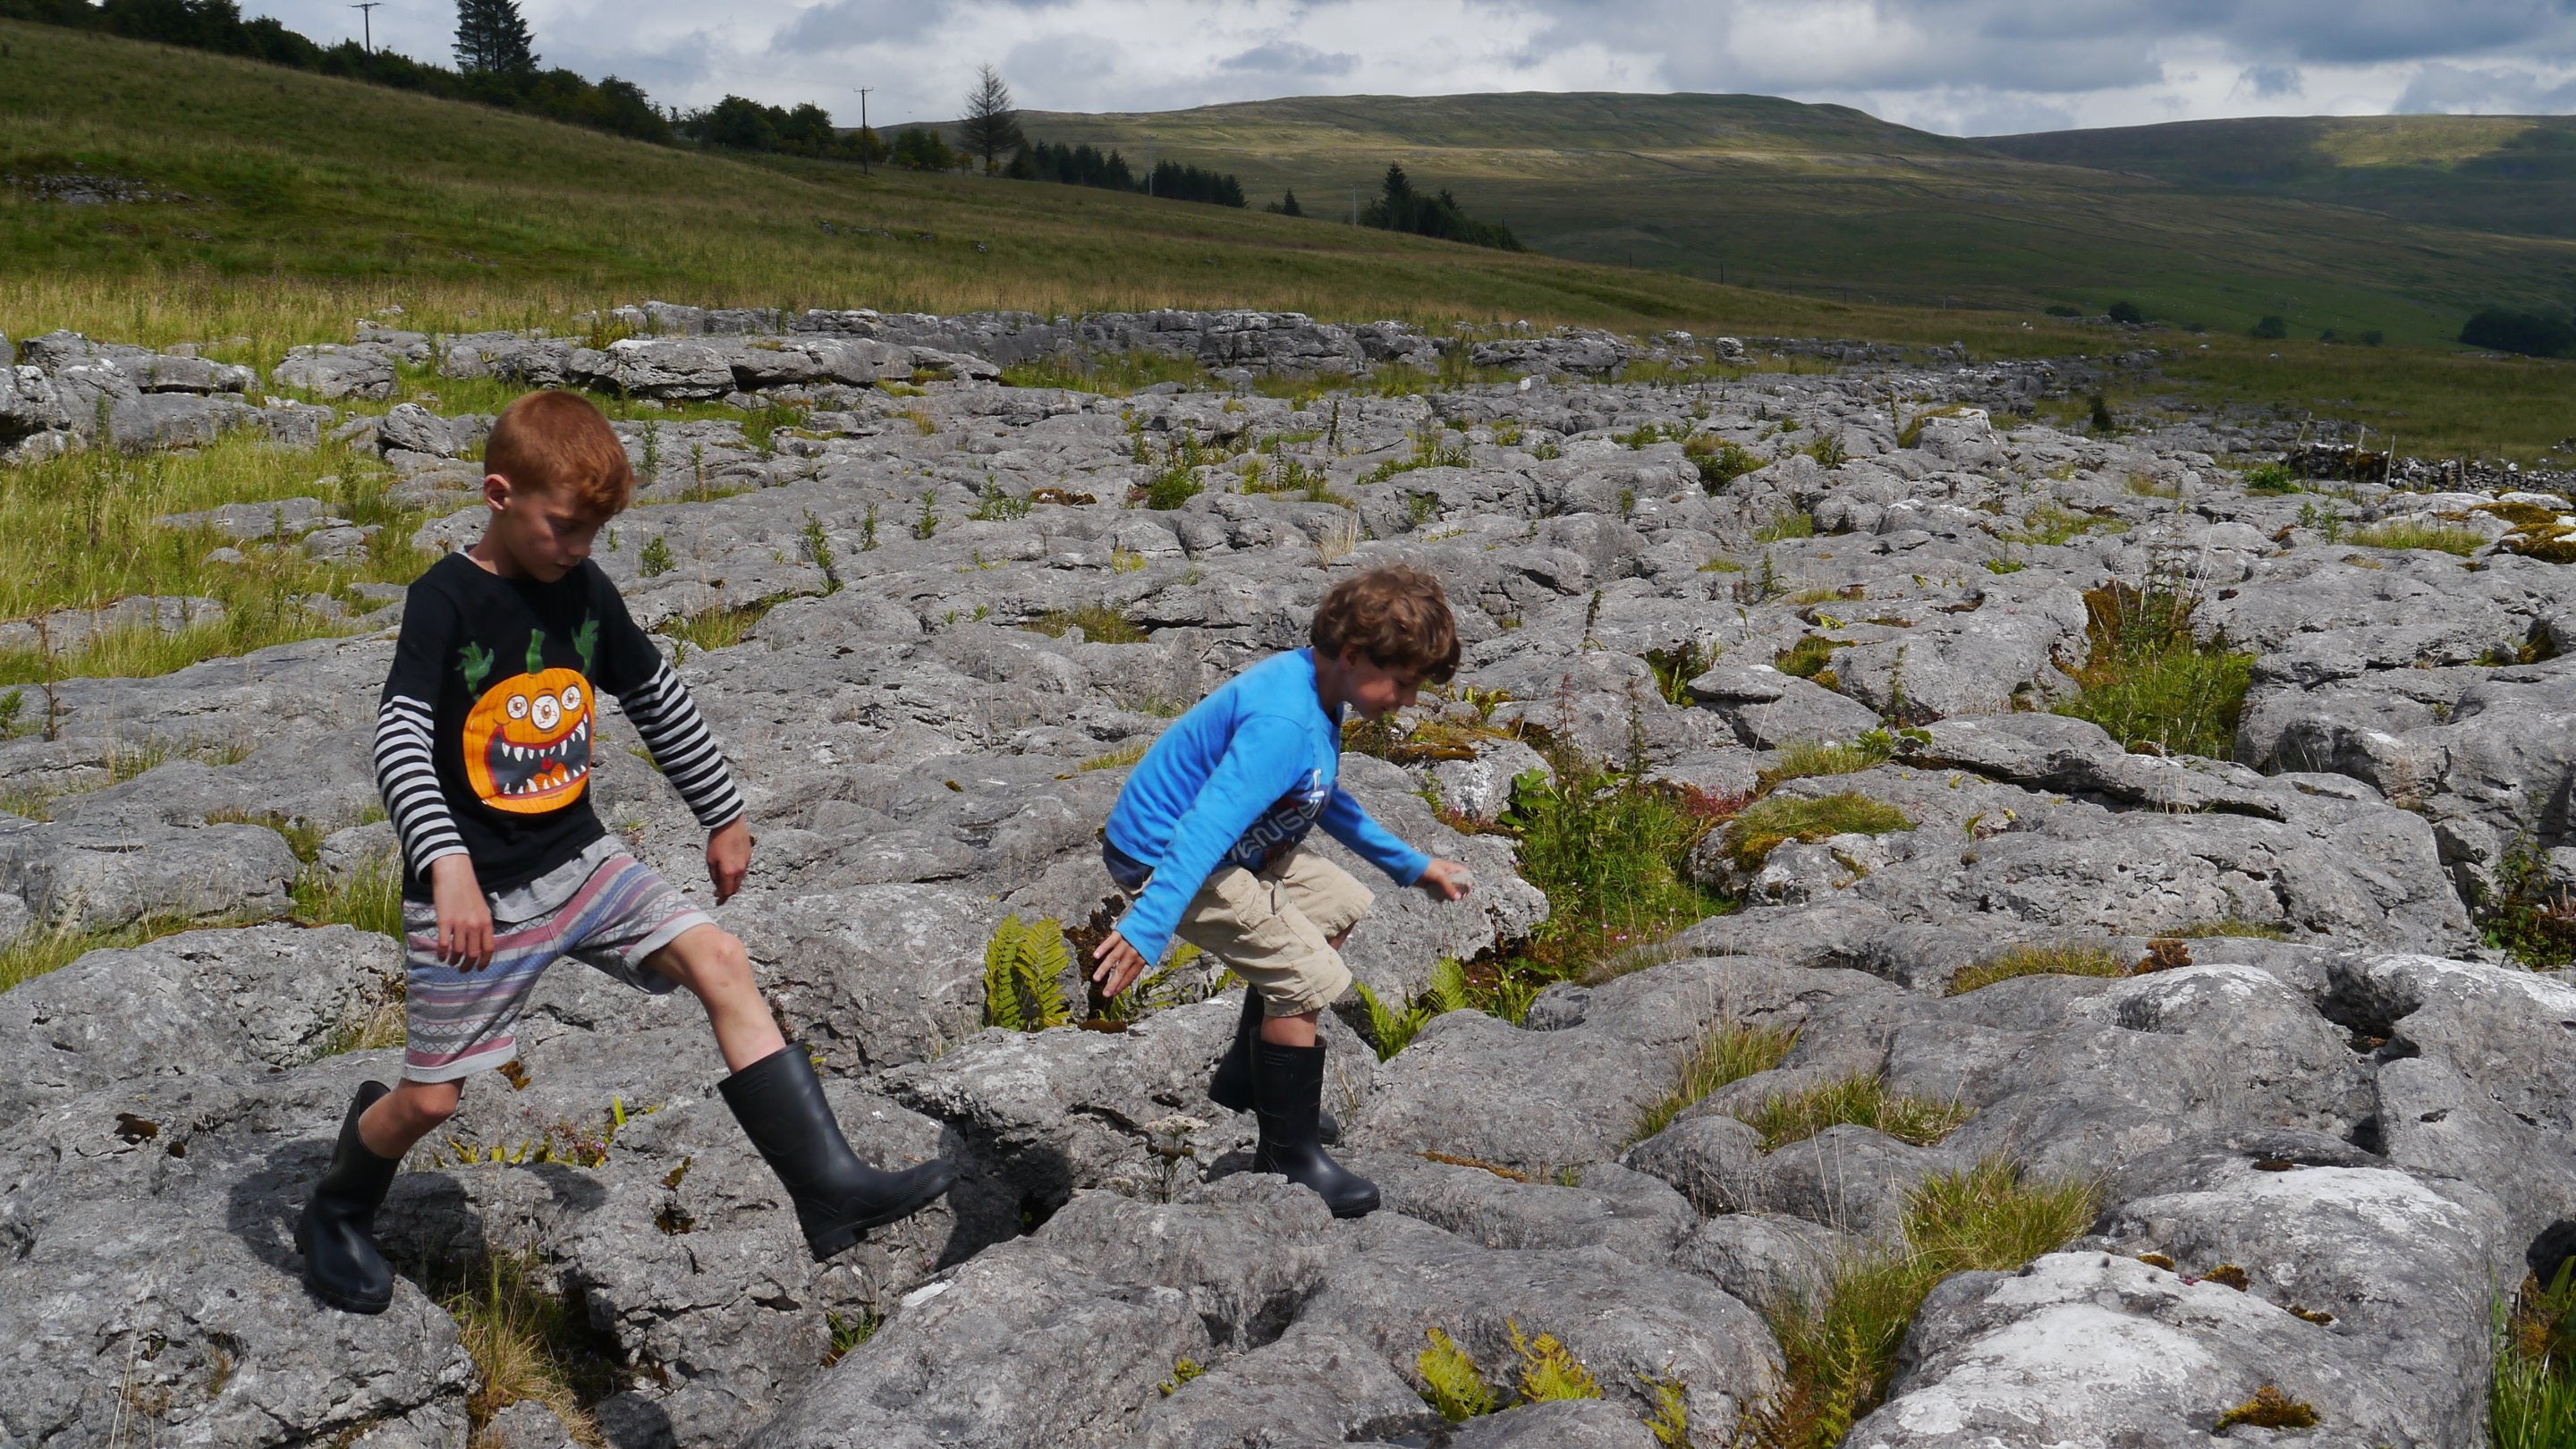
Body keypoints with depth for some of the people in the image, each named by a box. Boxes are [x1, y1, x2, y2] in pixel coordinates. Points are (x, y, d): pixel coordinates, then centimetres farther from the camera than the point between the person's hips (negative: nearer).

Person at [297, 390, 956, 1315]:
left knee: (721, 963, -14)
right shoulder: (447, 600, -15)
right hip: (474, 891, -5)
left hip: (579, 858, 5)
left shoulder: (584, 590, 2)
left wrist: (723, 816, 19)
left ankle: (829, 1187, -16)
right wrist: (448, 866, -41)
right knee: (430, 1098, 4)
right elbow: (398, 738, -27)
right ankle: (336, 1217, 39)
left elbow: (658, 701, 14)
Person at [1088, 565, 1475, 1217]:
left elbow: (1324, 797, 21)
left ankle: (1245, 1076, 30)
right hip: (1162, 860, -11)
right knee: (1308, 978, -15)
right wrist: (1147, 929, -43)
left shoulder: (1317, 692, 4)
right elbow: (1209, 825, -37)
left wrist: (1408, 865, 27)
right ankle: (1289, 1157, 2)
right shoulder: (1284, 722, -29)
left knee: (1341, 906, 20)